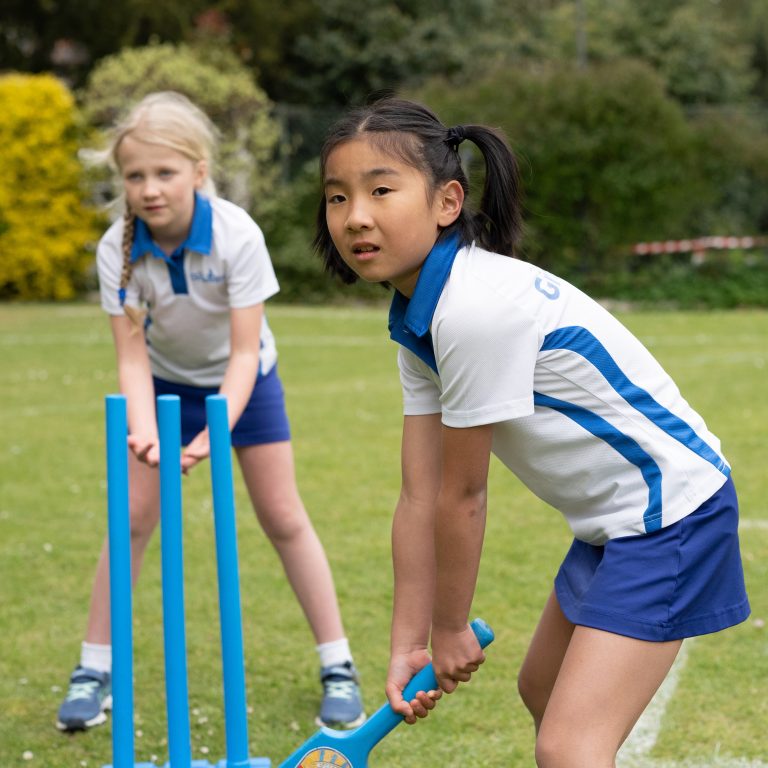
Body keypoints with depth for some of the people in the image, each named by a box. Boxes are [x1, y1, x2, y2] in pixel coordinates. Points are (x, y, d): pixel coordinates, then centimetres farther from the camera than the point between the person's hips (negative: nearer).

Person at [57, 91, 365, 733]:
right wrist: (145, 432, -43)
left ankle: (338, 669, 10)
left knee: (284, 518, -1)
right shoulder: (118, 250, -25)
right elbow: (132, 356, -24)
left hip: (242, 380, -2)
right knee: (132, 519, -3)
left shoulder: (238, 236, -31)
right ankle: (95, 671, 9)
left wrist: (216, 431, -43)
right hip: (166, 383, 2)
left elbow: (244, 352, -29)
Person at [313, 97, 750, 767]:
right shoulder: (416, 316, 1)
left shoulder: (477, 309, -28)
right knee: (542, 692, 28)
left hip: (670, 509, -10)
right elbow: (420, 495, 1)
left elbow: (462, 496, -18)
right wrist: (408, 645, 2)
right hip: (610, 516, 10)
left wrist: (451, 629, -5)